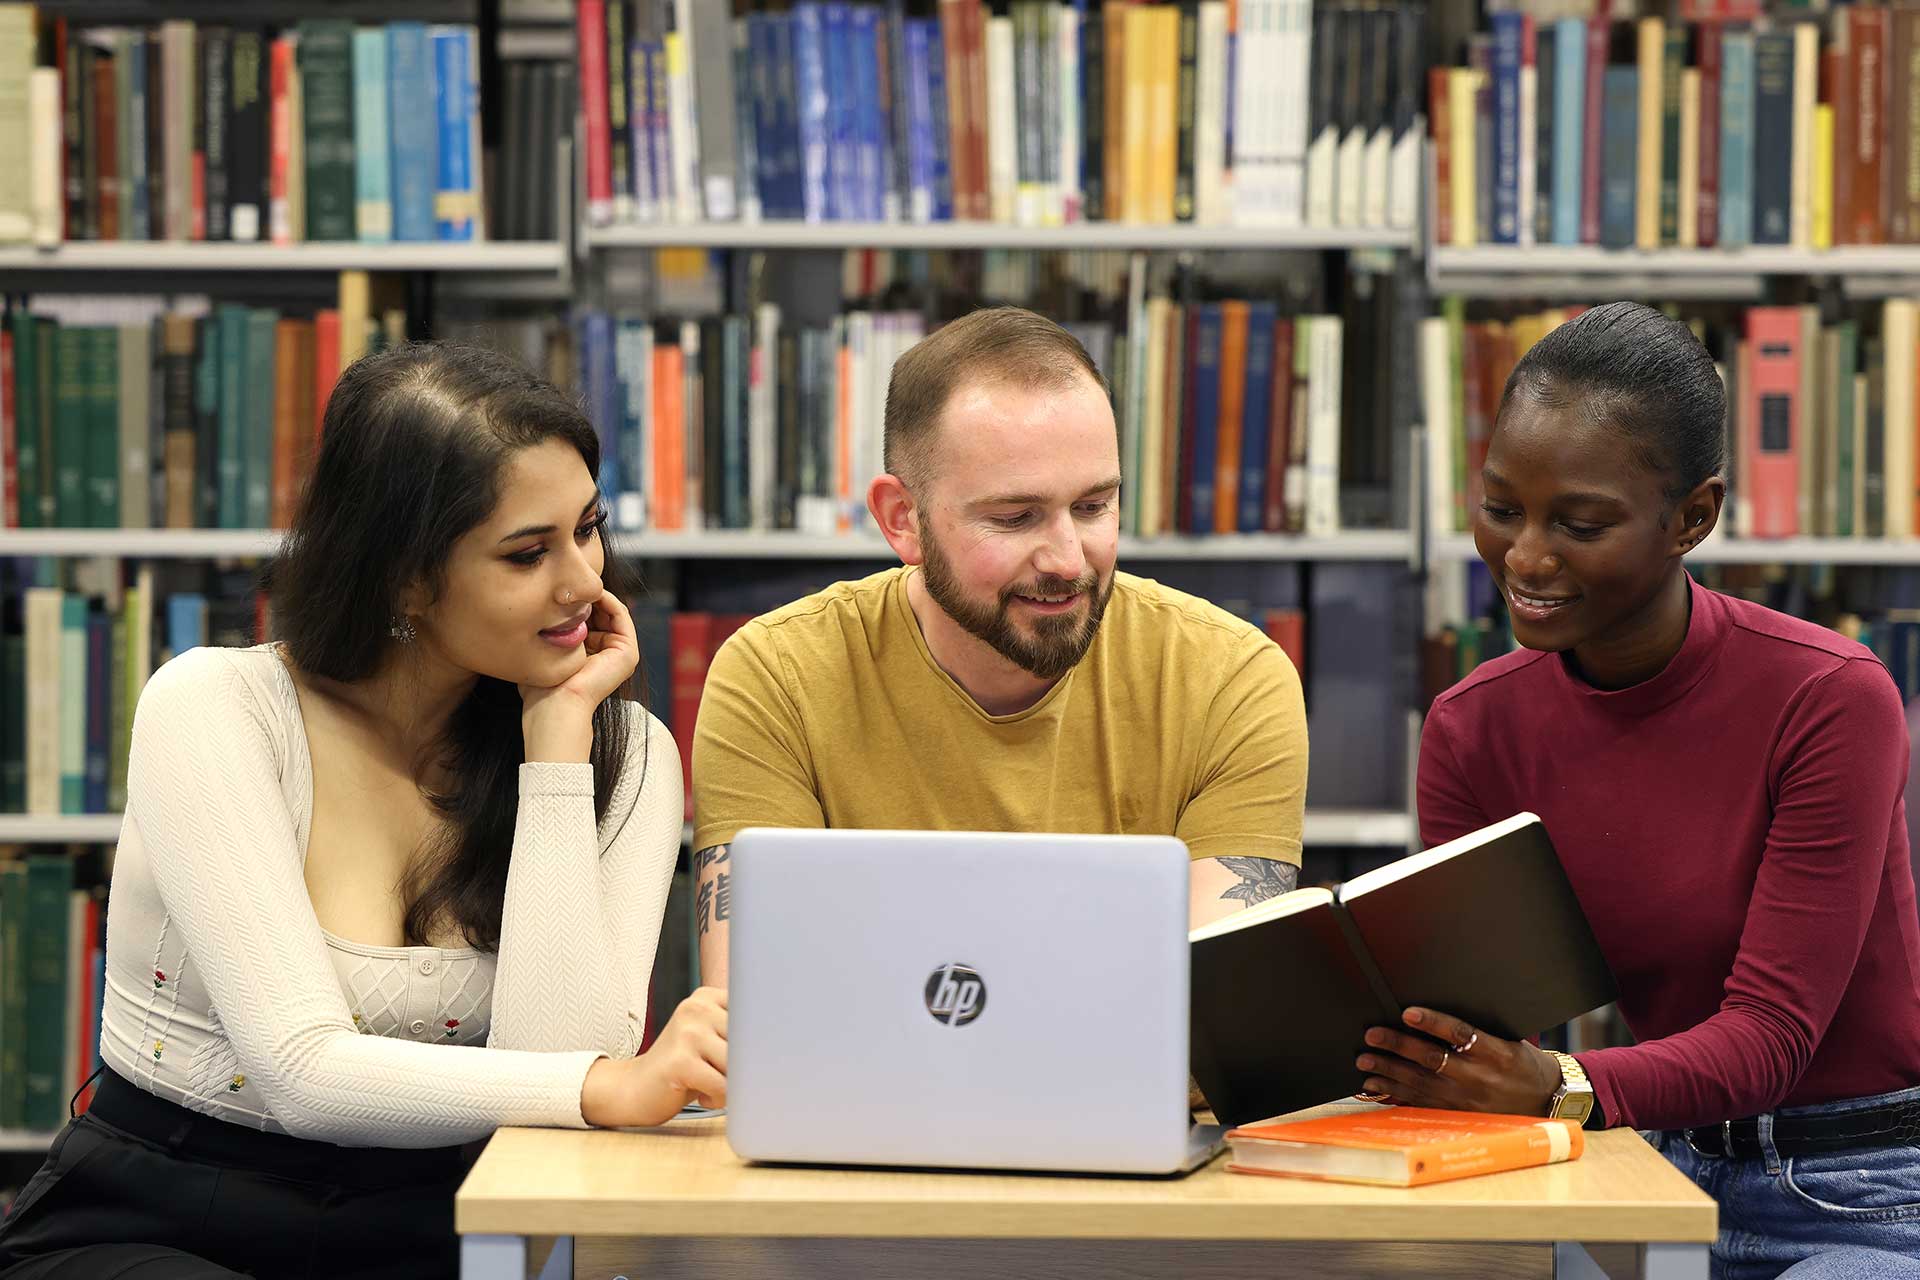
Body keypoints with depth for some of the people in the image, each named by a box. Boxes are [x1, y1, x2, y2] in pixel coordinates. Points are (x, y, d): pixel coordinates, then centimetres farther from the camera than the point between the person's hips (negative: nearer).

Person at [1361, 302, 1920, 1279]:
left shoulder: (1831, 700, -16)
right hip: (1666, 1175, 5)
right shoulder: (1472, 729, -1)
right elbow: (1482, 1006, -3)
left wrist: (1561, 1089, -38)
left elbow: (1771, 1032, -20)